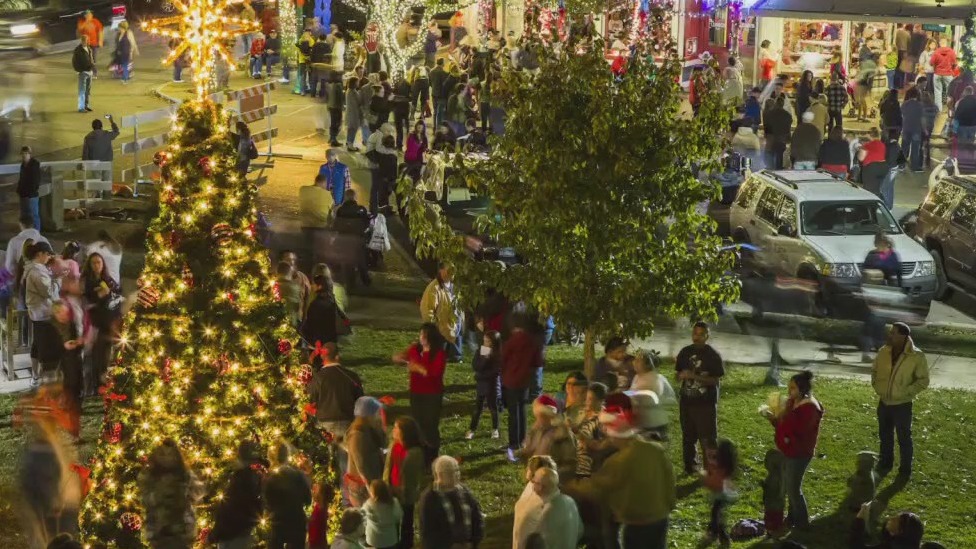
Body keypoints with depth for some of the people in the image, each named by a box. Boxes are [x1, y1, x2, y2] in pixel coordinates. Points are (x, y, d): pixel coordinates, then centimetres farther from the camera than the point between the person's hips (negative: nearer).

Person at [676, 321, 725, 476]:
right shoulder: (685, 352, 6)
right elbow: (678, 376, 12)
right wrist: (682, 375, -13)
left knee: (707, 439, -6)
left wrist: (696, 376, -22)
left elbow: (716, 380, -12)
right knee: (688, 437, 13)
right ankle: (690, 467, 26)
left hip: (706, 403, -5)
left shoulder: (713, 355, -7)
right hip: (686, 401, 5)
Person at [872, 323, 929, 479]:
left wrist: (905, 392, -19)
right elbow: (874, 370, 14)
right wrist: (876, 386, 1)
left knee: (904, 438, 8)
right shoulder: (884, 351, -4)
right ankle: (885, 464, 37)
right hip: (884, 402, 5)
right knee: (885, 436, 19)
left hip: (902, 405, -5)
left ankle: (905, 470, 22)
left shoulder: (917, 356, -18)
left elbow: (923, 381, -12)